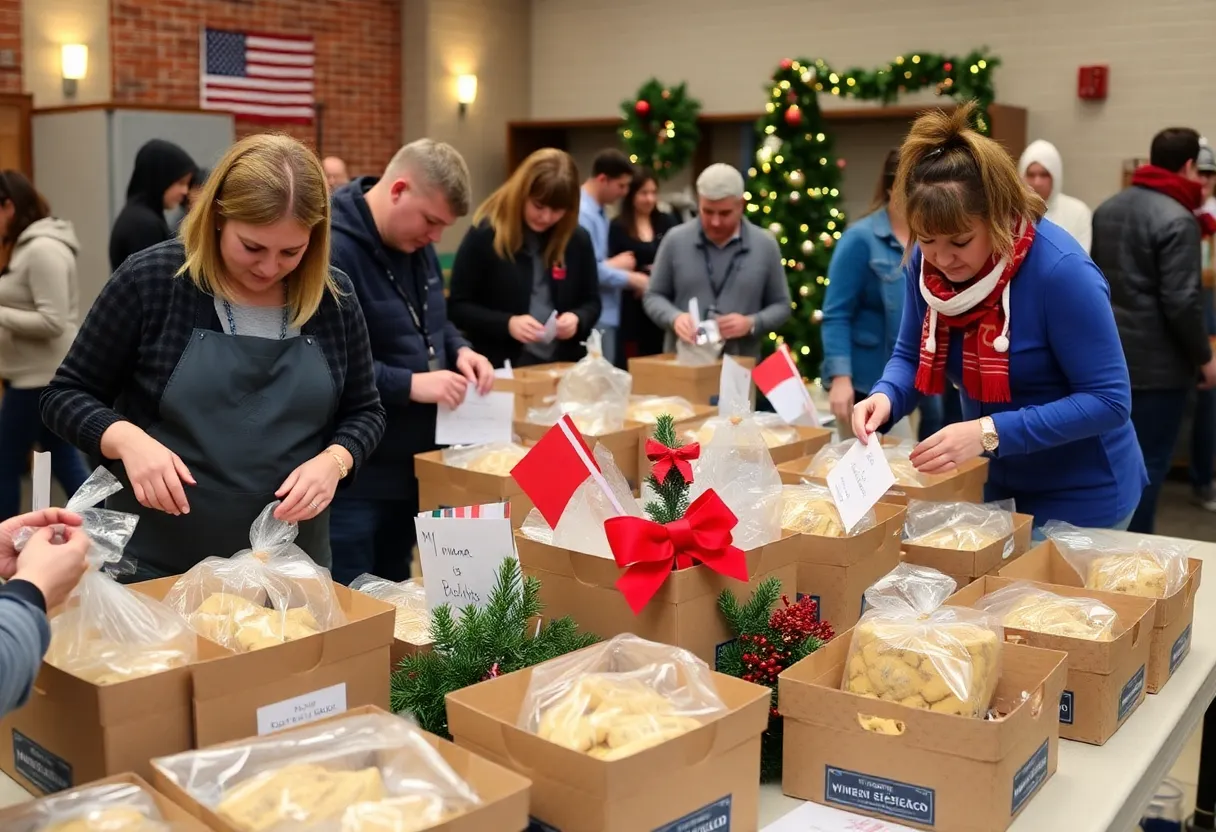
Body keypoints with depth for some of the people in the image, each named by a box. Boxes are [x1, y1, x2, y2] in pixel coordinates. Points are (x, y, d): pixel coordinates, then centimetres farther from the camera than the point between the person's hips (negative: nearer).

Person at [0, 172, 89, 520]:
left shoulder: (43, 250, -19)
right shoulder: (30, 245, 13)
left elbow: (53, 321, -24)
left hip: (40, 376, -10)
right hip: (37, 373, 10)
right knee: (63, 458, 12)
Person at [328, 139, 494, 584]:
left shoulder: (414, 243, 9)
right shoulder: (331, 250, -20)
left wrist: (459, 350, 1)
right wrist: (410, 384, -25)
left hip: (413, 465, 9)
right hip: (353, 478, -9)